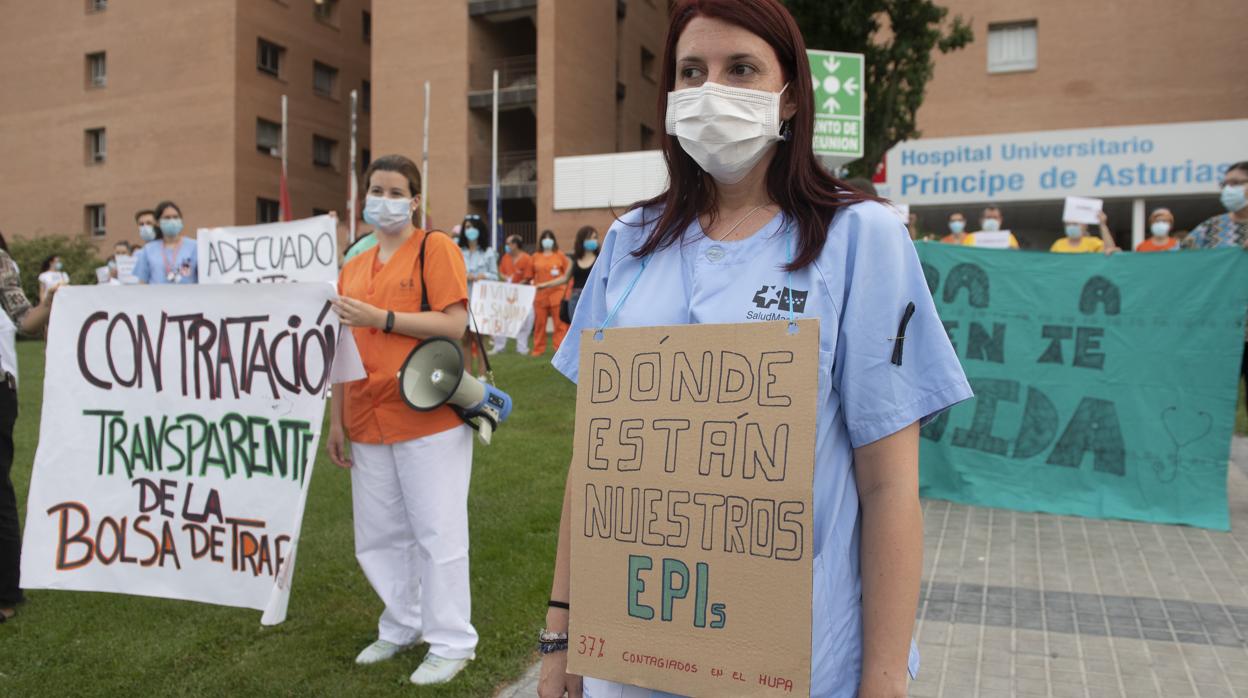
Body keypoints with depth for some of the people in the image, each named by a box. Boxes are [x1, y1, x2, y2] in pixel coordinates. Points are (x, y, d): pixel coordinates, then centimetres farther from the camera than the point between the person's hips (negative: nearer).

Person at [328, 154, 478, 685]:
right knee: (378, 536, 15)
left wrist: (381, 317, -18)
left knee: (437, 533, 2)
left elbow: (454, 324, -13)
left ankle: (451, 643, 17)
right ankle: (402, 626, 34)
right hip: (368, 422, 7)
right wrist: (336, 421, 13)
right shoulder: (353, 269, 15)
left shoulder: (435, 248, -3)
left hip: (427, 418, -7)